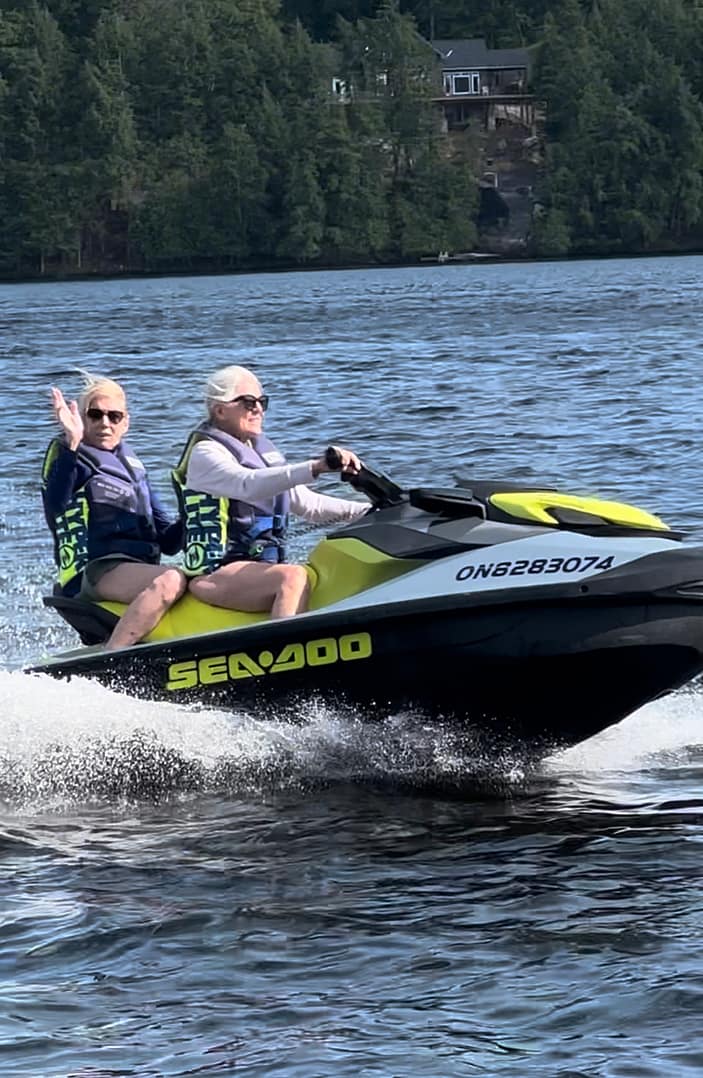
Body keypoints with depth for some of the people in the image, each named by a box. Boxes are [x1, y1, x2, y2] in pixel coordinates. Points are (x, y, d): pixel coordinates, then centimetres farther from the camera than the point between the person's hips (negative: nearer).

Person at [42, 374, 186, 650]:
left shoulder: (132, 466, 22)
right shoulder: (70, 458, 0)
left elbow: (166, 540, 21)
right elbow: (54, 507, -23)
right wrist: (71, 445, -30)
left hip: (140, 570, 8)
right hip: (94, 571, -8)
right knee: (170, 581, -33)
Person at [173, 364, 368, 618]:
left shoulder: (264, 453, 19)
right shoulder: (206, 453, -7)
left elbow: (308, 505, 23)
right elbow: (249, 486, -27)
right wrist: (315, 468, -39)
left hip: (263, 567, 9)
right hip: (214, 574, -9)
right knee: (294, 577, -34)